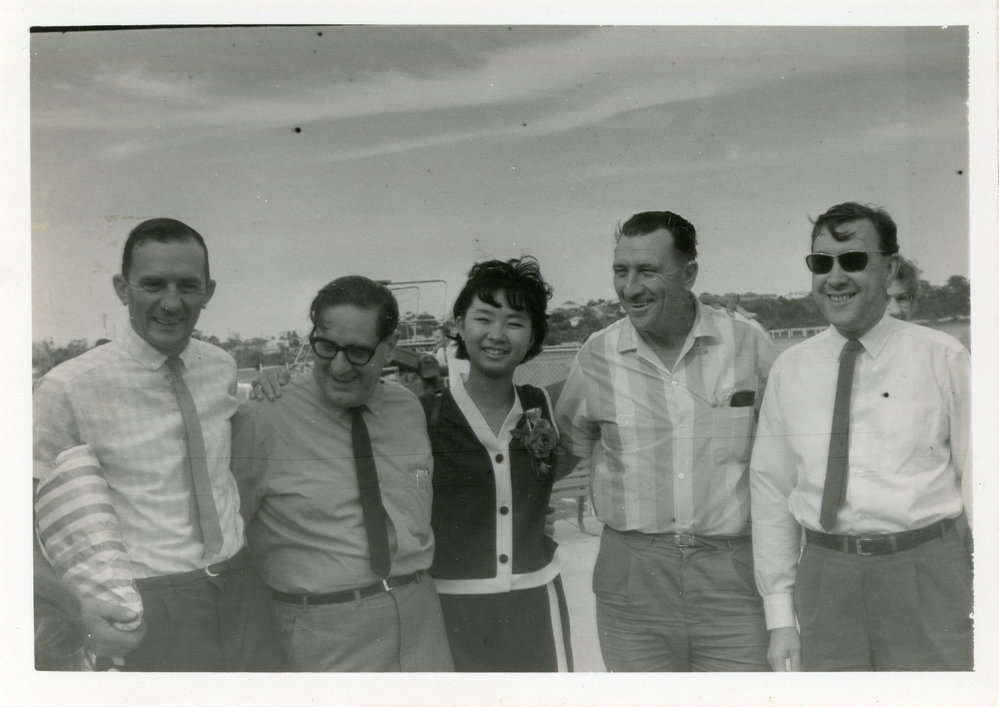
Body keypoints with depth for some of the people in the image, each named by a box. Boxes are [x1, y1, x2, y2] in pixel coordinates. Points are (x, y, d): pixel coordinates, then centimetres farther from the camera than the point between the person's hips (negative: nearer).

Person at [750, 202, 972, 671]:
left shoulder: (943, 358, 0)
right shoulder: (789, 369, 5)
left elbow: (978, 478, 0)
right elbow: (771, 493, 6)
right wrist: (780, 618, 4)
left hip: (928, 579, -2)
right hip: (824, 578, 2)